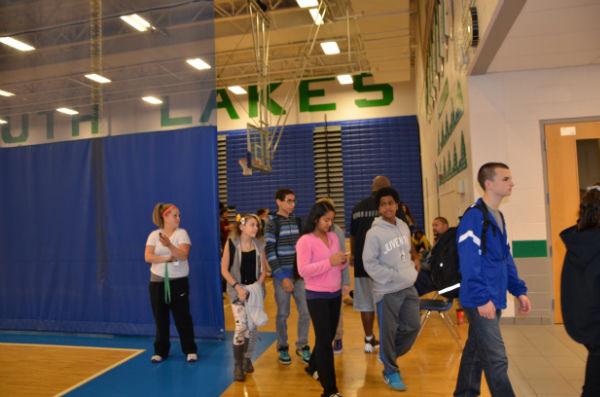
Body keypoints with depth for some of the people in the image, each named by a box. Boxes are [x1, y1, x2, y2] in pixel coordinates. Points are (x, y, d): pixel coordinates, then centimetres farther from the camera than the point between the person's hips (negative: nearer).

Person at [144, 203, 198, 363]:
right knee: (160, 318, 9)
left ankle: (190, 350, 15)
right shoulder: (154, 235, 1)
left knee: (182, 317, 2)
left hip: (179, 281, -2)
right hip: (158, 282, 2)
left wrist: (169, 245, -35)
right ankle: (160, 351, 24)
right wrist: (167, 258, -19)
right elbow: (148, 257, -10)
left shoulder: (182, 233, -4)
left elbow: (183, 255, -19)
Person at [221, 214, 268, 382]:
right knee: (241, 326, -13)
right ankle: (237, 365, 4)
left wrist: (258, 285, -11)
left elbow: (263, 270, 5)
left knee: (252, 327, 4)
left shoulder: (259, 245, 1)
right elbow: (224, 269, -7)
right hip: (237, 289, -3)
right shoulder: (231, 243, -7)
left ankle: (247, 359, 28)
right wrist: (237, 286, -16)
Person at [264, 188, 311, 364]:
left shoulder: (298, 222, 9)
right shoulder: (272, 224, -6)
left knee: (306, 311, 4)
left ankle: (302, 345, 22)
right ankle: (283, 348, 22)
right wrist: (282, 277, -14)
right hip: (282, 276, -4)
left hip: (300, 274, 4)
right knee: (283, 313, 5)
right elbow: (270, 253, -10)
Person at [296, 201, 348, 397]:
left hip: (335, 294, 7)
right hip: (317, 296, -6)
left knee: (328, 337, 18)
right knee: (324, 340, 0)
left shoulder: (333, 237, 7)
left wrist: (342, 262, -10)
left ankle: (313, 367, 43)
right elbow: (303, 271, -20)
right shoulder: (305, 241, -13)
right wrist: (329, 262, -26)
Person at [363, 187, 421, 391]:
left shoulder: (404, 226, 6)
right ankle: (391, 372, 22)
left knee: (413, 326, 14)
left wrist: (414, 262, 5)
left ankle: (389, 356, 36)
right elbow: (369, 263, -15)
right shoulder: (374, 233, -15)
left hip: (409, 287, 7)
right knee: (388, 332, 3)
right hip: (387, 291, -6)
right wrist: (394, 275, -17)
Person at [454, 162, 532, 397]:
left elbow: (506, 259, 18)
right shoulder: (474, 216, -15)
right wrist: (482, 298, -23)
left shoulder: (498, 217, 13)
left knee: (476, 351, 19)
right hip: (480, 301, -9)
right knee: (496, 359, -4)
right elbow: (469, 261, -21)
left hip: (494, 299, 9)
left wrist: (519, 290, 14)